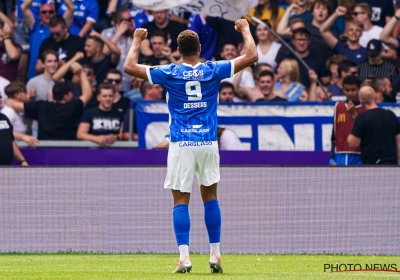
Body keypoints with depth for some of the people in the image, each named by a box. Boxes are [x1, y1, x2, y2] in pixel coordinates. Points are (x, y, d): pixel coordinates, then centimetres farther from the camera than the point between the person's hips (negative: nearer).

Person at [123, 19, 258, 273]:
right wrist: (245, 30, 19)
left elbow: (130, 67, 1)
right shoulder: (213, 70, -1)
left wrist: (137, 41, 16)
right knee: (210, 197, 13)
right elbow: (251, 56, 4)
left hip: (181, 145, -1)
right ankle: (215, 255, 11)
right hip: (208, 143, 1)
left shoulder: (170, 73, -3)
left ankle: (184, 257, -11)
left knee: (181, 201, -1)